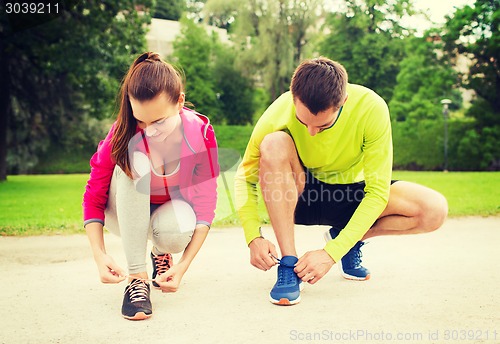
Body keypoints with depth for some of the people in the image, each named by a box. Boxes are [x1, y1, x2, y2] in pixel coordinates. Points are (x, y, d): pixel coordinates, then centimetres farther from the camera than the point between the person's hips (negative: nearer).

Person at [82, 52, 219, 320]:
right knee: (134, 160, -33)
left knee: (178, 230, -38)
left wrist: (184, 265, -30)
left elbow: (205, 204, -20)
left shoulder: (200, 132, -22)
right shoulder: (123, 134, -24)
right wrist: (99, 255, -33)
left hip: (171, 209, 0)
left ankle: (161, 253, 4)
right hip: (126, 214, 0)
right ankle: (137, 278, -29)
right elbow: (93, 197, -18)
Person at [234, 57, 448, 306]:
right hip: (298, 198, -1)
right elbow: (245, 178, -14)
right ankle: (288, 264, -25)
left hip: (350, 196, 1)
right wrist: (254, 238, -28)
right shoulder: (279, 114, -26)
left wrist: (332, 253, -30)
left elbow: (377, 192, -25)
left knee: (434, 209, -22)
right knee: (274, 144, -33)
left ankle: (347, 239, 4)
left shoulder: (371, 108, -27)